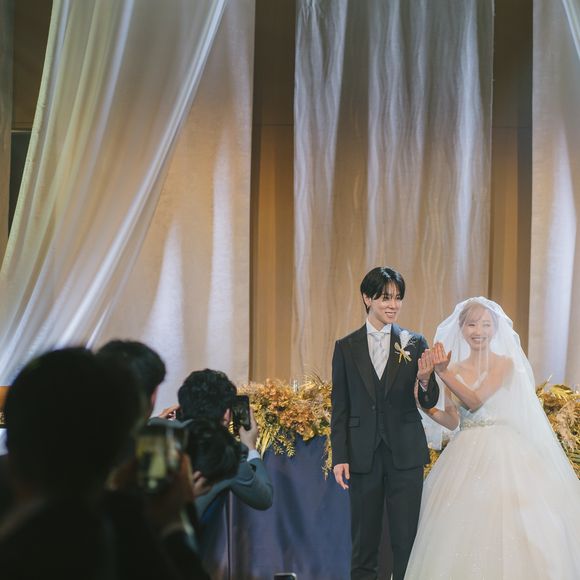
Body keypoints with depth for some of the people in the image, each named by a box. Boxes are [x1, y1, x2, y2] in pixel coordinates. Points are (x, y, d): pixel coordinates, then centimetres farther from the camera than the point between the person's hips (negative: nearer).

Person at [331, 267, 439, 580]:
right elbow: (340, 407, 5)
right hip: (363, 455, 1)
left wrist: (426, 381, -20)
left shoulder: (415, 343, 4)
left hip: (405, 453, -1)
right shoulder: (346, 347, 5)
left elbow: (429, 403, 2)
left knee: (406, 539, -1)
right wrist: (340, 457, -2)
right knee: (363, 539, 9)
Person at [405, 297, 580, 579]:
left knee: (501, 524, -11)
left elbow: (475, 401, -13)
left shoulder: (504, 363, -2)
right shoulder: (453, 370, 10)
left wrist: (443, 373, -18)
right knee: (463, 532, 0)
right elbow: (451, 420, 6)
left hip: (500, 452, -4)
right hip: (465, 457, 4)